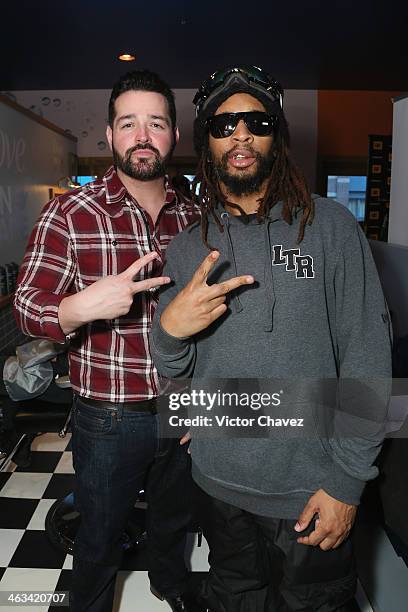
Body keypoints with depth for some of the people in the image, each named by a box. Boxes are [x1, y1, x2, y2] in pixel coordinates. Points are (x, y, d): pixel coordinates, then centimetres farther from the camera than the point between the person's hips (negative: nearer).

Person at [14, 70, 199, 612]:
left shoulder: (195, 217, 1)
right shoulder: (69, 214, -13)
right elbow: (27, 306, -11)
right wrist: (79, 308, -33)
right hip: (109, 418, -3)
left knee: (174, 516, 28)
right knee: (100, 536, 19)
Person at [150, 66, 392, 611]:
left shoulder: (330, 226, -9)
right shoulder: (185, 249, 1)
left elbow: (366, 357, -10)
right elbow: (175, 372, 2)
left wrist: (347, 481, -12)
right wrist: (169, 330, -20)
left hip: (313, 489, -2)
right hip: (220, 484, 3)